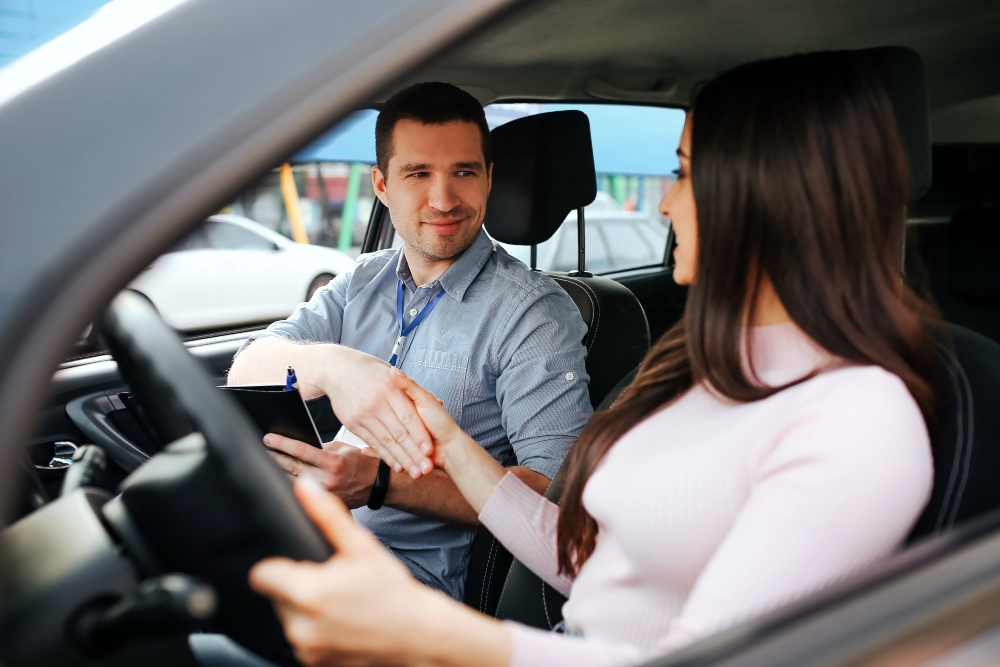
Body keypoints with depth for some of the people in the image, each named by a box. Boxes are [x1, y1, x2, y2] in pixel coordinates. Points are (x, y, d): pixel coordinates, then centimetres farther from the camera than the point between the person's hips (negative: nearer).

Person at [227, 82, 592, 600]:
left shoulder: (534, 312, -8)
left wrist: (382, 482, -27)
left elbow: (556, 488, -18)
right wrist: (329, 366, -26)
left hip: (417, 571, -5)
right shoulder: (362, 282, 11)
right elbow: (247, 372, -2)